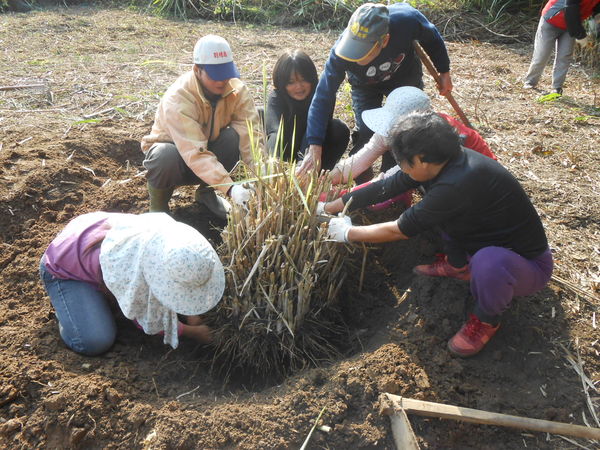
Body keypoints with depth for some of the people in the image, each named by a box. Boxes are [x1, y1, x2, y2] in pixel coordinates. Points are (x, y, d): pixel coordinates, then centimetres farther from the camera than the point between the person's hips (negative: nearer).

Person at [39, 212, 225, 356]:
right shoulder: (128, 273, -43)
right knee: (95, 342, -22)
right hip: (63, 267, -6)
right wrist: (191, 332, -12)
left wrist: (189, 312, -7)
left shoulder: (170, 230, -29)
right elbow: (147, 320, -21)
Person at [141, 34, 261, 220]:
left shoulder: (237, 90, -19)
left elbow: (250, 134, -28)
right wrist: (229, 187, -53)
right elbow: (195, 154, -43)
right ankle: (159, 192, -2)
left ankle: (206, 191, -2)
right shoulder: (177, 99, -33)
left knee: (236, 136, -27)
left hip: (209, 149, 4)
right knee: (166, 155, -40)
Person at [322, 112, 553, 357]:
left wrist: (347, 233, -11)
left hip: (528, 264, -7)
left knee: (488, 261, -40)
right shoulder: (442, 161, -11)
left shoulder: (459, 183, -36)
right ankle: (458, 264, 19)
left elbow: (399, 230, -25)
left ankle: (487, 320, -7)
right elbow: (384, 188, -2)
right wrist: (328, 207, 3)